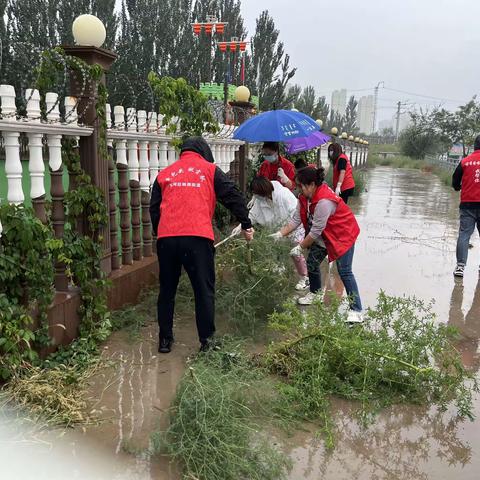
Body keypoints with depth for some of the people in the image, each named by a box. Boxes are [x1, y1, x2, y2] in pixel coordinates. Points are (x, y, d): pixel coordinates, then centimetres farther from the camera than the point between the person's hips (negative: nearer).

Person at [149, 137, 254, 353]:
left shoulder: (164, 174, 20)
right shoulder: (209, 169, 12)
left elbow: (154, 209, 19)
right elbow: (234, 197, 6)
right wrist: (246, 225, 13)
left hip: (166, 238, 3)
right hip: (197, 237, -3)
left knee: (167, 290, 15)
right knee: (204, 290, 6)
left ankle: (165, 340, 22)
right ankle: (207, 340, 10)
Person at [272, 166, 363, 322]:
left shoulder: (324, 201, -34)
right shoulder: (305, 198, -6)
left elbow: (316, 231, -30)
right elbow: (296, 220, -5)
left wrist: (299, 247, -21)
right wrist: (280, 234, -16)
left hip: (343, 235, -9)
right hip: (324, 236, 9)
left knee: (344, 272, -11)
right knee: (312, 263, 11)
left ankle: (356, 311, -6)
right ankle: (314, 293, 37)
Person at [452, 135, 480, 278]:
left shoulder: (465, 161, 0)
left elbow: (455, 182, 6)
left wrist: (459, 188, 27)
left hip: (468, 204, 0)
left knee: (464, 234, 2)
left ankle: (460, 266, -6)